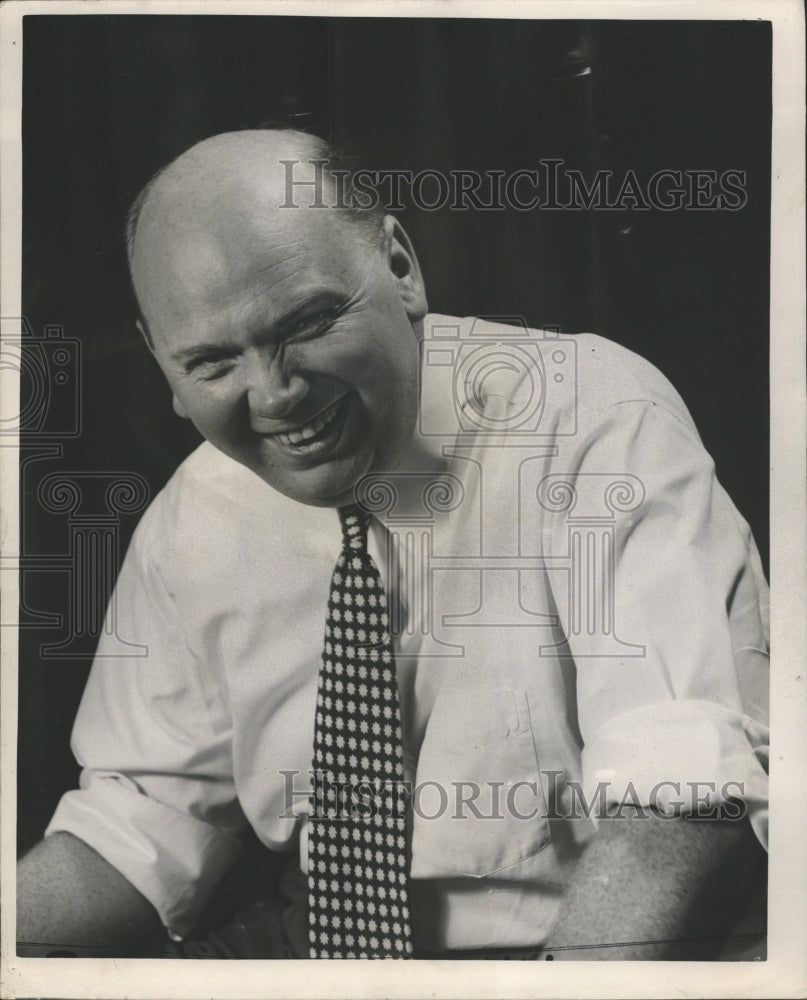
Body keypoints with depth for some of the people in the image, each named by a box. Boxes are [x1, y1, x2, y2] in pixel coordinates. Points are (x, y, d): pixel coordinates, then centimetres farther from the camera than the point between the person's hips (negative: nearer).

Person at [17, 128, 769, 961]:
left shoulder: (600, 415, -14)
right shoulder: (186, 528, 2)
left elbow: (682, 781, -24)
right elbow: (147, 815, 9)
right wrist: (15, 932, -8)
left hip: (610, 946, -2)